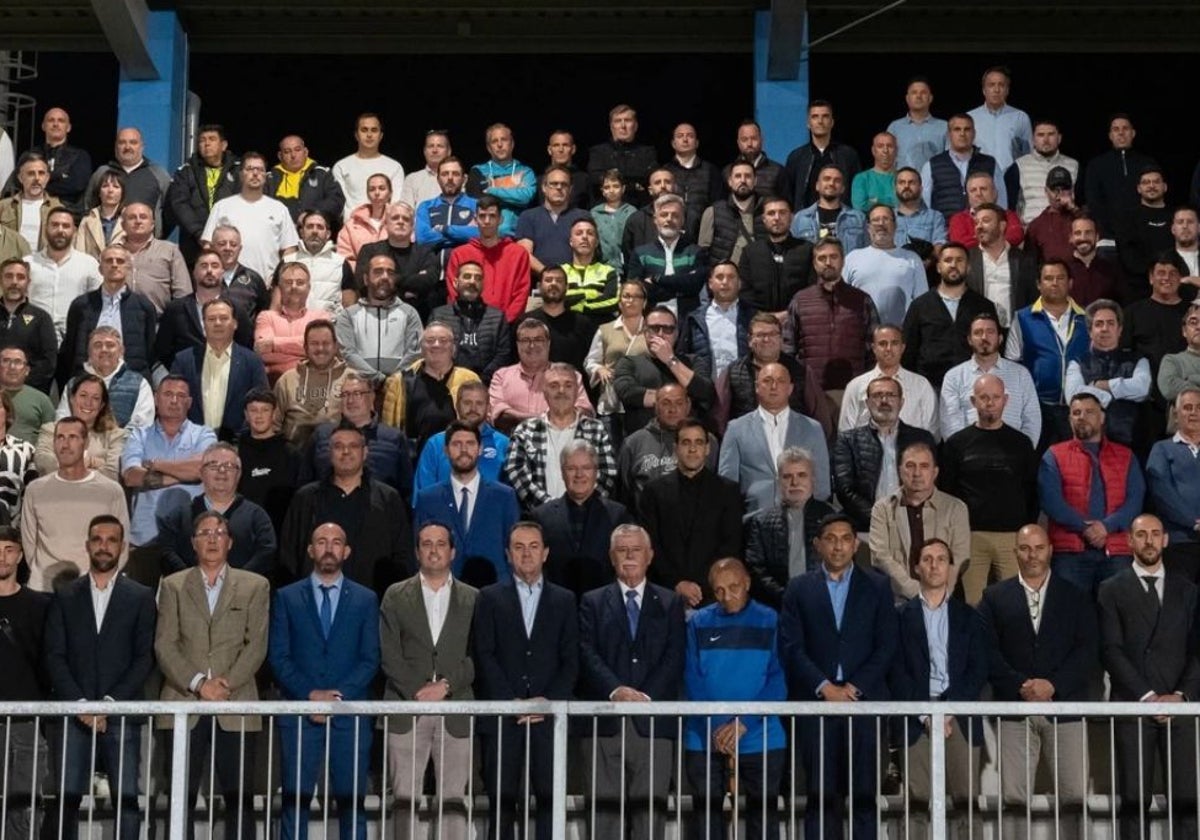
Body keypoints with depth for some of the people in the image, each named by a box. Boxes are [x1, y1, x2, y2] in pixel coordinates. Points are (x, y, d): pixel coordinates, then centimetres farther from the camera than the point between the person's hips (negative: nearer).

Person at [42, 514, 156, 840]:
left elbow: (145, 657, 2)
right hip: (73, 715, 1)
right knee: (66, 798, -4)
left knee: (127, 798, -6)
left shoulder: (141, 597, 8)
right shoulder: (65, 597, 12)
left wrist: (110, 702, -9)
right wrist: (80, 703, -7)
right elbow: (54, 656, 6)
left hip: (122, 714, -1)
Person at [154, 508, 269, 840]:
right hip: (185, 705, 1)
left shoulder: (254, 586, 10)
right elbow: (164, 645, 3)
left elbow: (257, 645, 2)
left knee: (239, 796, -2)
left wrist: (226, 683, -10)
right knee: (182, 796, 0)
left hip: (235, 706, 0)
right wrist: (198, 684, -9)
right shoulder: (173, 586, 12)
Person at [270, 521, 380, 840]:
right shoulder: (287, 597, 10)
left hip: (350, 712, 0)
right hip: (299, 713, 0)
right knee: (295, 798, -2)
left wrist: (338, 695, -9)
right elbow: (278, 655, 3)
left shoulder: (366, 599, 11)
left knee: (352, 799, 0)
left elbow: (370, 659, 4)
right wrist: (310, 695, -9)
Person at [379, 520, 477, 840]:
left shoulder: (472, 598, 11)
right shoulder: (396, 596, 10)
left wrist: (445, 685, -9)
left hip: (455, 712, 0)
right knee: (405, 798, -1)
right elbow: (389, 654, 1)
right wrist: (418, 691, -10)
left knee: (453, 798, -1)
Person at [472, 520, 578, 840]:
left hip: (548, 715, 1)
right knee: (501, 798, -2)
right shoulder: (490, 597, 10)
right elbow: (484, 655, 1)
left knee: (549, 797, -4)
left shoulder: (564, 600, 14)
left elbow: (570, 660, 7)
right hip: (501, 716, -1)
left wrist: (549, 701, -7)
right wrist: (511, 702, -8)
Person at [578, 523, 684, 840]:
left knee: (651, 807, -2)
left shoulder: (670, 603, 14)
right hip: (608, 722, 0)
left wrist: (646, 696, -11)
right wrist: (616, 690, -16)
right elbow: (588, 655, 0)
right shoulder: (593, 602, 12)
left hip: (653, 722, 0)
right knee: (606, 808, -2)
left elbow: (675, 658, 3)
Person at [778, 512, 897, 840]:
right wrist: (826, 688, -8)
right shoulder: (799, 588, 10)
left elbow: (886, 645, 4)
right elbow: (791, 647, 2)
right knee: (821, 793, -3)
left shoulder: (877, 586, 11)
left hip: (865, 700, 0)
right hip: (815, 702, 0)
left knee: (864, 793, -2)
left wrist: (854, 688, -7)